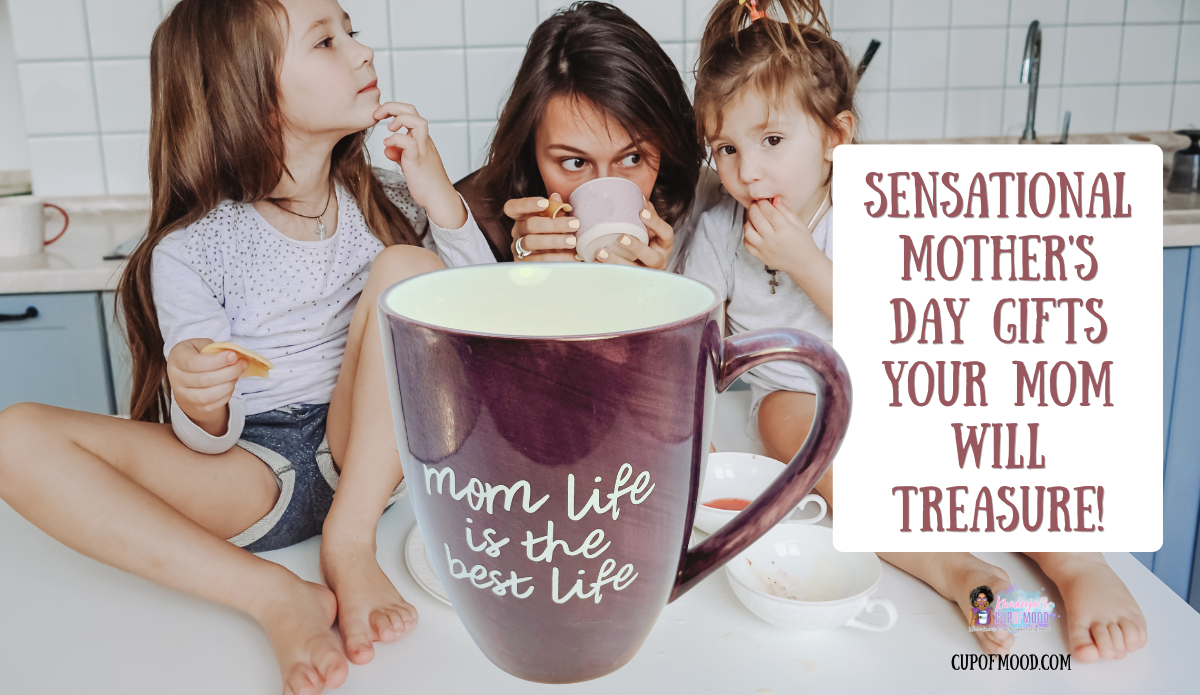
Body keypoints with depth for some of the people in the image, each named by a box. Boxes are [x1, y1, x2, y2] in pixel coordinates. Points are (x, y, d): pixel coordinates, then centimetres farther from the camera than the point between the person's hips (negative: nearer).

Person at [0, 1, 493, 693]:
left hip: (367, 457, 1)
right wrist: (199, 404, -29)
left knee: (407, 266, -19)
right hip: (251, 479, 0)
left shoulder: (385, 203, 4)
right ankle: (274, 595, -29)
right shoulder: (189, 254, -4)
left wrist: (442, 198, -12)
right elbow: (209, 441, -4)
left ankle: (350, 544, -20)